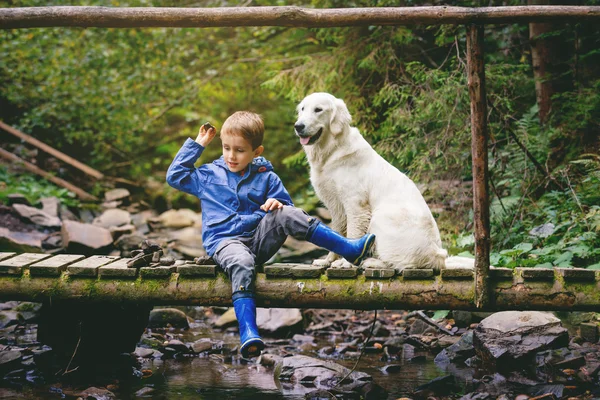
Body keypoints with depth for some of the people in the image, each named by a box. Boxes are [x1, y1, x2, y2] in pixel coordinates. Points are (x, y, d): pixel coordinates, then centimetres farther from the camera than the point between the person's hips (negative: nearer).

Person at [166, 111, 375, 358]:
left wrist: (278, 205, -10)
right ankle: (248, 333, -57)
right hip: (224, 241, -2)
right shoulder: (209, 175, 16)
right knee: (241, 263, -39)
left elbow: (287, 206, 15)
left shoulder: (267, 178, 15)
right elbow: (175, 175, 15)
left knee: (285, 215, -28)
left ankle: (348, 249, -31)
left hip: (260, 238, 2)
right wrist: (196, 145, 14)